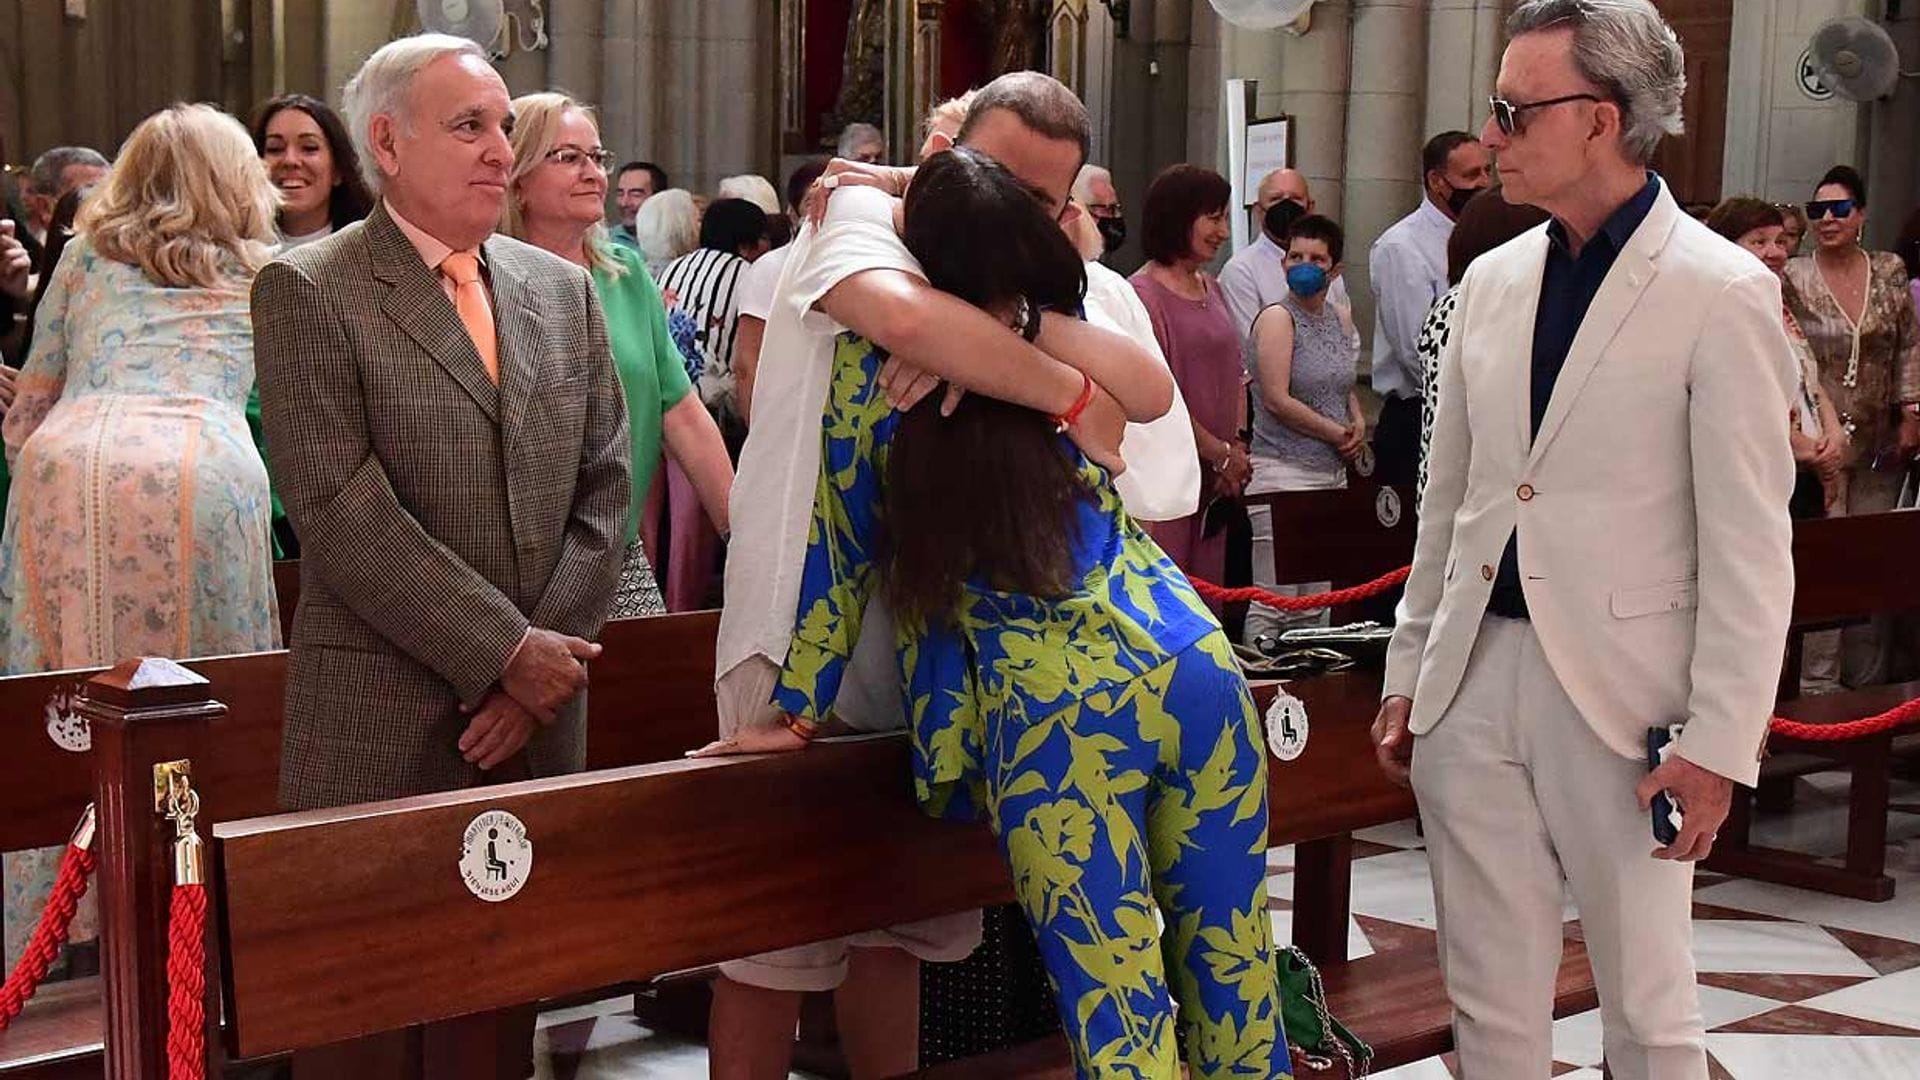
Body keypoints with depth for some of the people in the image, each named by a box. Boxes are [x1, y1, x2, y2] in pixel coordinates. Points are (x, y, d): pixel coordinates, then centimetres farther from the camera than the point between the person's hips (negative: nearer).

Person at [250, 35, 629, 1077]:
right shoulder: (306, 291, -5)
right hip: (378, 717, -4)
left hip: (538, 713, 4)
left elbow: (604, 489, 7)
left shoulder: (563, 291, 11)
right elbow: (343, 514, -14)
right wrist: (506, 651, -15)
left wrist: (547, 660, -6)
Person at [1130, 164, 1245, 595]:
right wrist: (1220, 453, -10)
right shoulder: (1143, 293, -11)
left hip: (1217, 478, 8)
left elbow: (1235, 375, 17)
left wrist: (1238, 446, 2)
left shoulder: (1211, 288, 15)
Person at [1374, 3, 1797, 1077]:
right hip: (1475, 681, 5)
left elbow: (1750, 545, -10)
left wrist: (1720, 741, -13)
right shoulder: (1492, 279, 10)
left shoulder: (1723, 291, -8)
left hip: (1620, 694, -5)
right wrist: (1409, 671, 15)